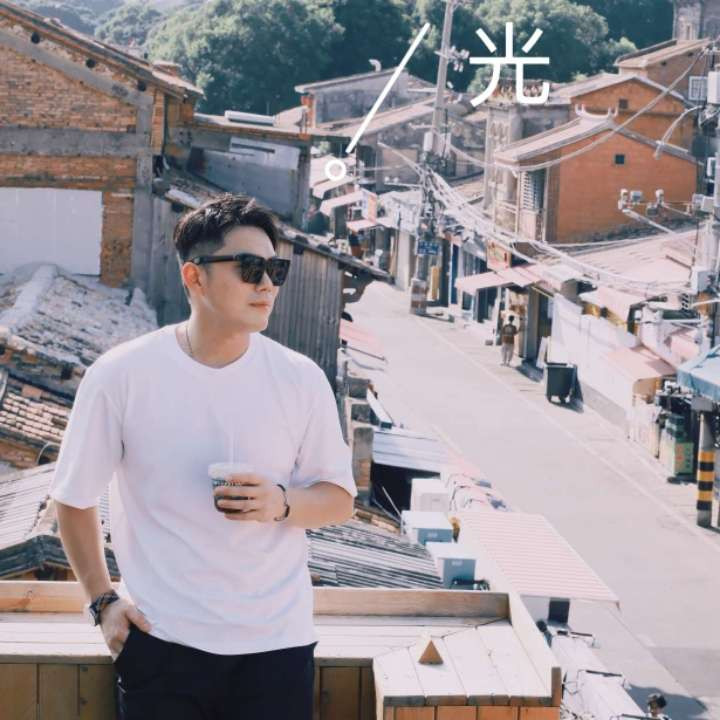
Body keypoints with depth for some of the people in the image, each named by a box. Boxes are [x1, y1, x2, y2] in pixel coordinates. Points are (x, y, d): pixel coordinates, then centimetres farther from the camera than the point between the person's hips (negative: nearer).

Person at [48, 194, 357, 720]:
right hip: (161, 642, -1)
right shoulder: (120, 376, -7)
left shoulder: (300, 380, -3)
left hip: (277, 642, 1)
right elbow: (75, 498, 5)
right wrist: (102, 600, 3)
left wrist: (283, 504, -13)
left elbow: (339, 499, 6)